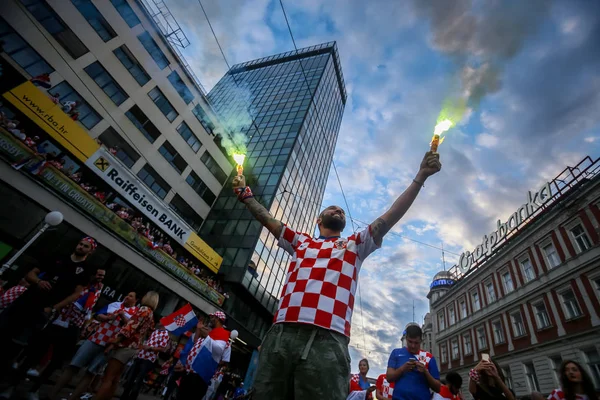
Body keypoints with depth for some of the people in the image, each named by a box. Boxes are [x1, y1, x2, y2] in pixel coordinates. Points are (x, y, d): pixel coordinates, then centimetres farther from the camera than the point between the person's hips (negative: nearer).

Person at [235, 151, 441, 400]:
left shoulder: (354, 245, 22)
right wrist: (245, 194, 30)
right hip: (281, 334, 2)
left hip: (327, 340, -2)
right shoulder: (300, 243, 26)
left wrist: (420, 177, 12)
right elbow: (267, 219, 28)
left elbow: (390, 217, 15)